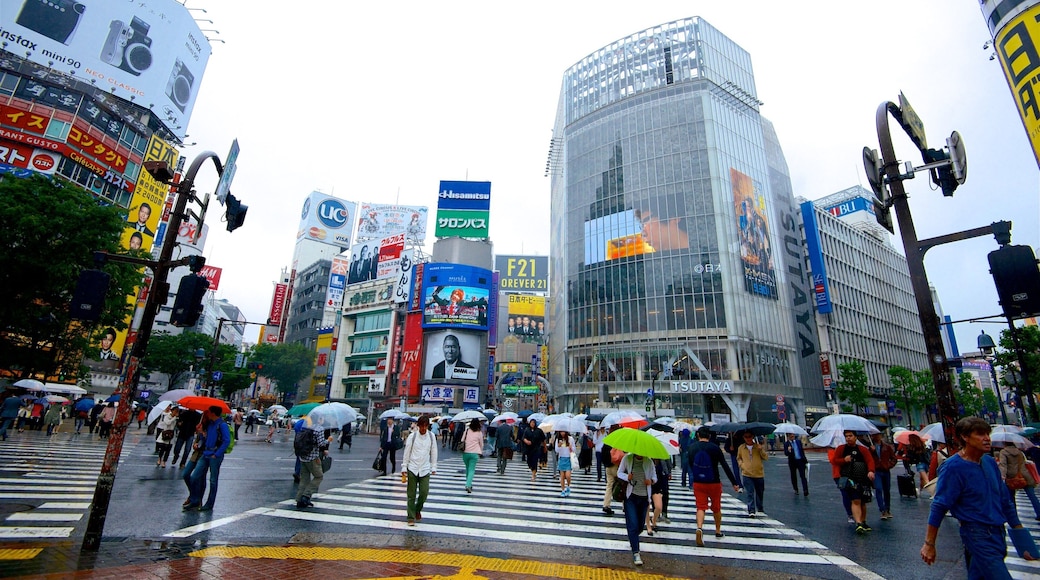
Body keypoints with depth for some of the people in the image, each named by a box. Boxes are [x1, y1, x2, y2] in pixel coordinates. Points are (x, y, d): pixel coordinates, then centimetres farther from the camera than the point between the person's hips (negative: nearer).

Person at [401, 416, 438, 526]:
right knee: (411, 495, 4)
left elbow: (433, 452, 7)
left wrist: (433, 468, 8)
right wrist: (404, 468, 1)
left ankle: (418, 510, 24)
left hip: (425, 469, 1)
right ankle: (411, 517, 17)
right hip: (412, 468, -1)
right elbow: (407, 452, 0)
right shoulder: (412, 436, -7)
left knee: (424, 492, -4)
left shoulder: (431, 436, -1)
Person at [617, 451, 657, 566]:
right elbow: (619, 473, 2)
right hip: (631, 496, -3)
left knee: (640, 526, 16)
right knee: (633, 525, -10)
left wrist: (651, 481, -15)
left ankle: (632, 539, 46)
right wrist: (627, 477, -19)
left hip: (644, 497, 3)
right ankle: (635, 553, -1)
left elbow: (654, 476, 8)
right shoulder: (627, 458, -8)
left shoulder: (649, 462, -3)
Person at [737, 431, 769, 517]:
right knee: (750, 493, -8)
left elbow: (766, 458, -5)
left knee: (760, 493, 16)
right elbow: (738, 458, 16)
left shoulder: (758, 446, 0)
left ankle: (760, 510, 35)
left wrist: (761, 450, -19)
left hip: (759, 474, 1)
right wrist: (741, 465, -1)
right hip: (747, 474, -1)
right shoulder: (741, 448, 3)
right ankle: (751, 511, -8)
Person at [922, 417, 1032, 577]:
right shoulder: (953, 467, -18)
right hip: (977, 534, -7)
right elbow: (939, 506, -16)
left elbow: (1004, 498, 16)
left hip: (998, 532, 7)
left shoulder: (989, 462, 4)